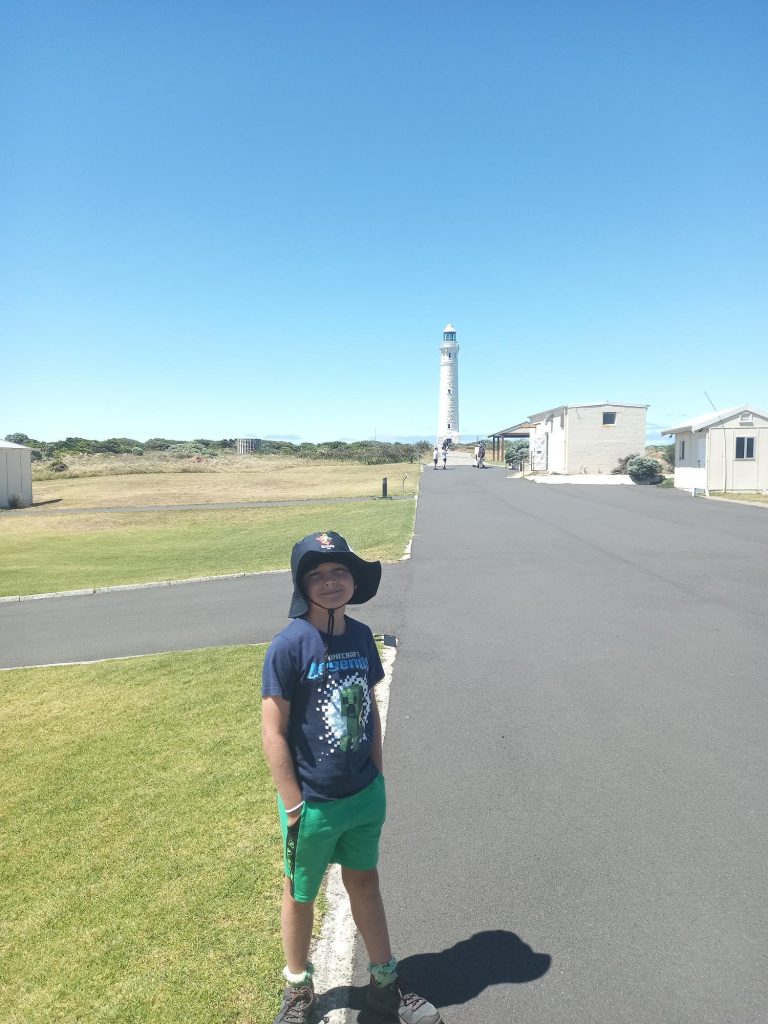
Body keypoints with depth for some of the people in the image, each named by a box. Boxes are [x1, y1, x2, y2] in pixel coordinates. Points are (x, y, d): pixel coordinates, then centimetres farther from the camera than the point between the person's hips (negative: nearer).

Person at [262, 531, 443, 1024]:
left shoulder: (361, 636, -5)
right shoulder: (290, 646, -21)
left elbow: (370, 709, 5)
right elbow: (273, 731, -17)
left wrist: (378, 779, 9)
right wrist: (294, 806, -14)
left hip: (363, 795, 4)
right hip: (313, 803, -4)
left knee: (364, 880, 23)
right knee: (301, 895, 19)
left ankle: (386, 982, 44)